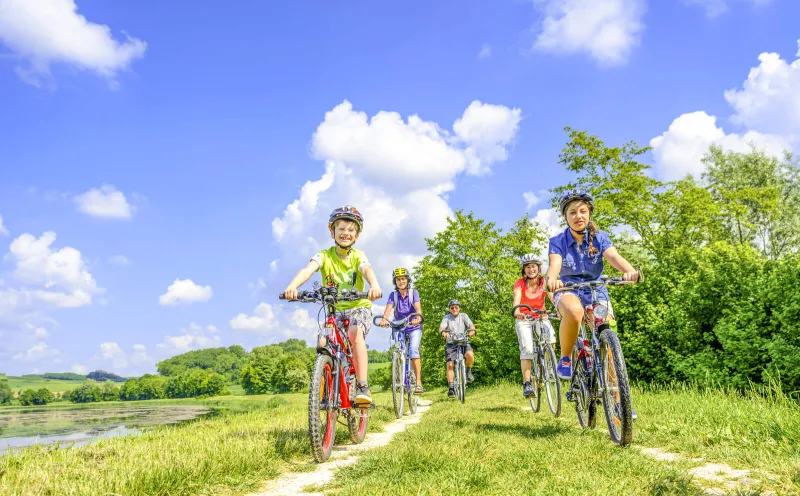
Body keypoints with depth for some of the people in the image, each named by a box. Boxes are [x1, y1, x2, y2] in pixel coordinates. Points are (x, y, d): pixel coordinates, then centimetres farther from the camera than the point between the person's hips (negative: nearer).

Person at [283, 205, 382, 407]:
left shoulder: (358, 255, -7)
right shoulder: (324, 255, -8)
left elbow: (367, 270, -29)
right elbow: (308, 269, -28)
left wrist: (374, 286, -53)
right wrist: (292, 286, -50)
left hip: (359, 307, -2)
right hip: (334, 309, 2)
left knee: (355, 333, -31)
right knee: (323, 342, -18)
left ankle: (363, 387, -30)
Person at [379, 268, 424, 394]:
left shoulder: (413, 293, -7)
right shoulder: (393, 295, -4)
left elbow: (418, 307, -24)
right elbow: (388, 308, -20)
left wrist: (417, 318, -46)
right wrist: (384, 319, -42)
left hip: (414, 328, -2)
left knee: (413, 349, -23)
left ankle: (418, 382, -23)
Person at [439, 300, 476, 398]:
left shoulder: (463, 316, 8)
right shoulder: (446, 318, 5)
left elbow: (471, 325, -7)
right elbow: (442, 327, -11)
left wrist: (472, 330, -31)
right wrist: (443, 332, -36)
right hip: (451, 344, 0)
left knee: (470, 355, -30)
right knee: (450, 364, -14)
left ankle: (468, 370, 0)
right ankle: (451, 388, -5)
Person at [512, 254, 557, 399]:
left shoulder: (544, 282, -6)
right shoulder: (520, 283, -10)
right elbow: (517, 297, -27)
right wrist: (516, 311, -48)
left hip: (541, 317, 1)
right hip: (524, 319, -1)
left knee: (550, 338, -26)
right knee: (527, 348, -20)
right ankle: (527, 384, -17)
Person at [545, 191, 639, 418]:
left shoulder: (600, 237, -4)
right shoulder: (557, 241, -7)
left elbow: (614, 256, -23)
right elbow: (554, 264, -27)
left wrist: (630, 270, -46)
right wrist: (551, 279, -51)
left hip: (596, 291, 2)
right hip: (568, 290, -2)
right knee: (574, 311, -39)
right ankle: (565, 358, -15)